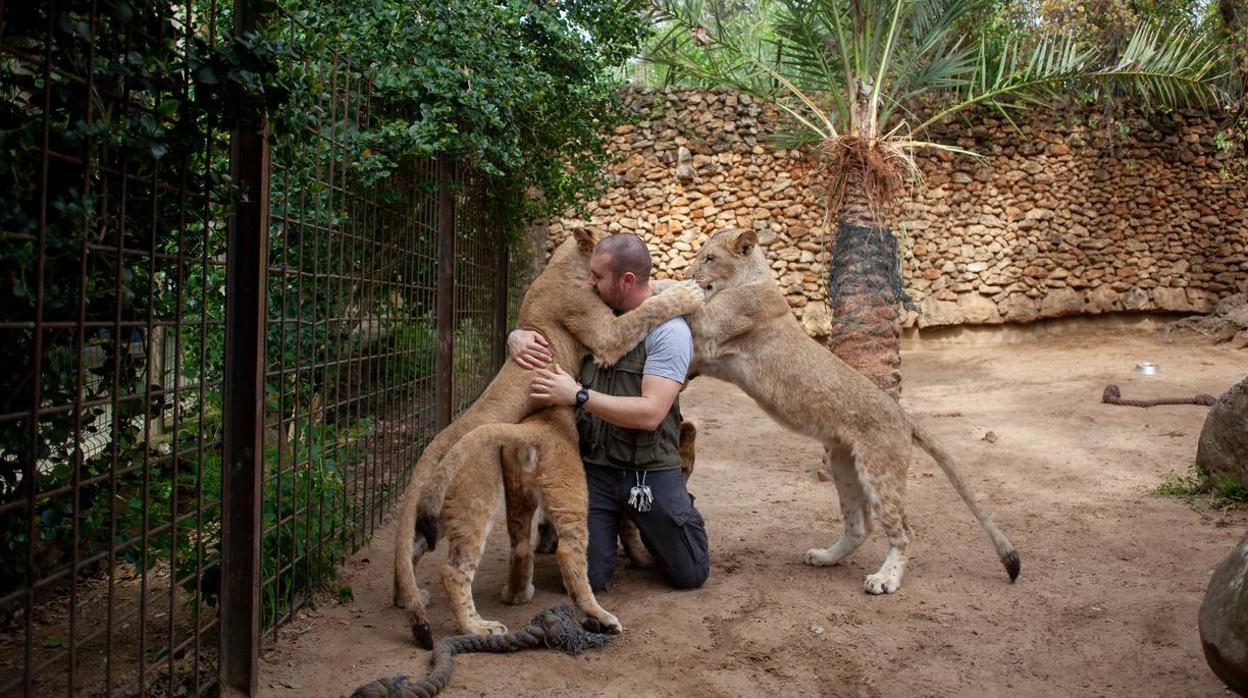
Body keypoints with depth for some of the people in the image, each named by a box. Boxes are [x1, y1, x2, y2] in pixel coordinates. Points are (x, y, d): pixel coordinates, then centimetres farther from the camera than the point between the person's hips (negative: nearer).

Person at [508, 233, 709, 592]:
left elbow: (650, 413, -23)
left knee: (690, 575, 9)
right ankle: (615, 525, 31)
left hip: (650, 471, -3)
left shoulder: (669, 330, -15)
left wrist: (579, 396, -28)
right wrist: (517, 337, -11)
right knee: (586, 581, 2)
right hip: (594, 468, 4)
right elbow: (537, 329, 14)